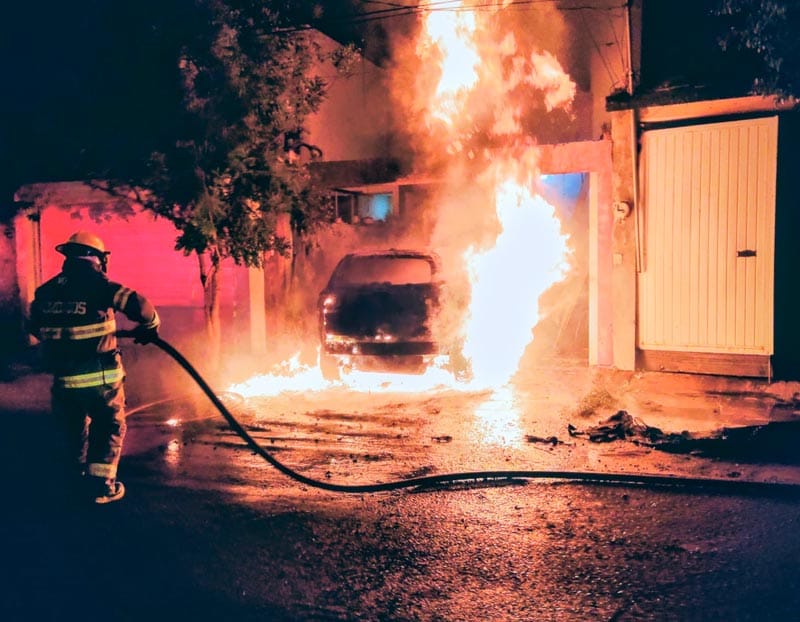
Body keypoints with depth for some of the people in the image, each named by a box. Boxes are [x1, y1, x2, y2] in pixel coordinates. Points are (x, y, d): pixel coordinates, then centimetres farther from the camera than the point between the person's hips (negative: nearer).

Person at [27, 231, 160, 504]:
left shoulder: (46, 290, 4)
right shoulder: (96, 284, -13)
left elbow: (34, 327, 19)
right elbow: (138, 305, -22)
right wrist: (150, 327, -4)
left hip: (63, 379, 5)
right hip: (101, 377, -5)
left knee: (75, 431, 22)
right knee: (110, 429, 12)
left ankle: (82, 481, 36)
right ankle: (102, 486, 11)